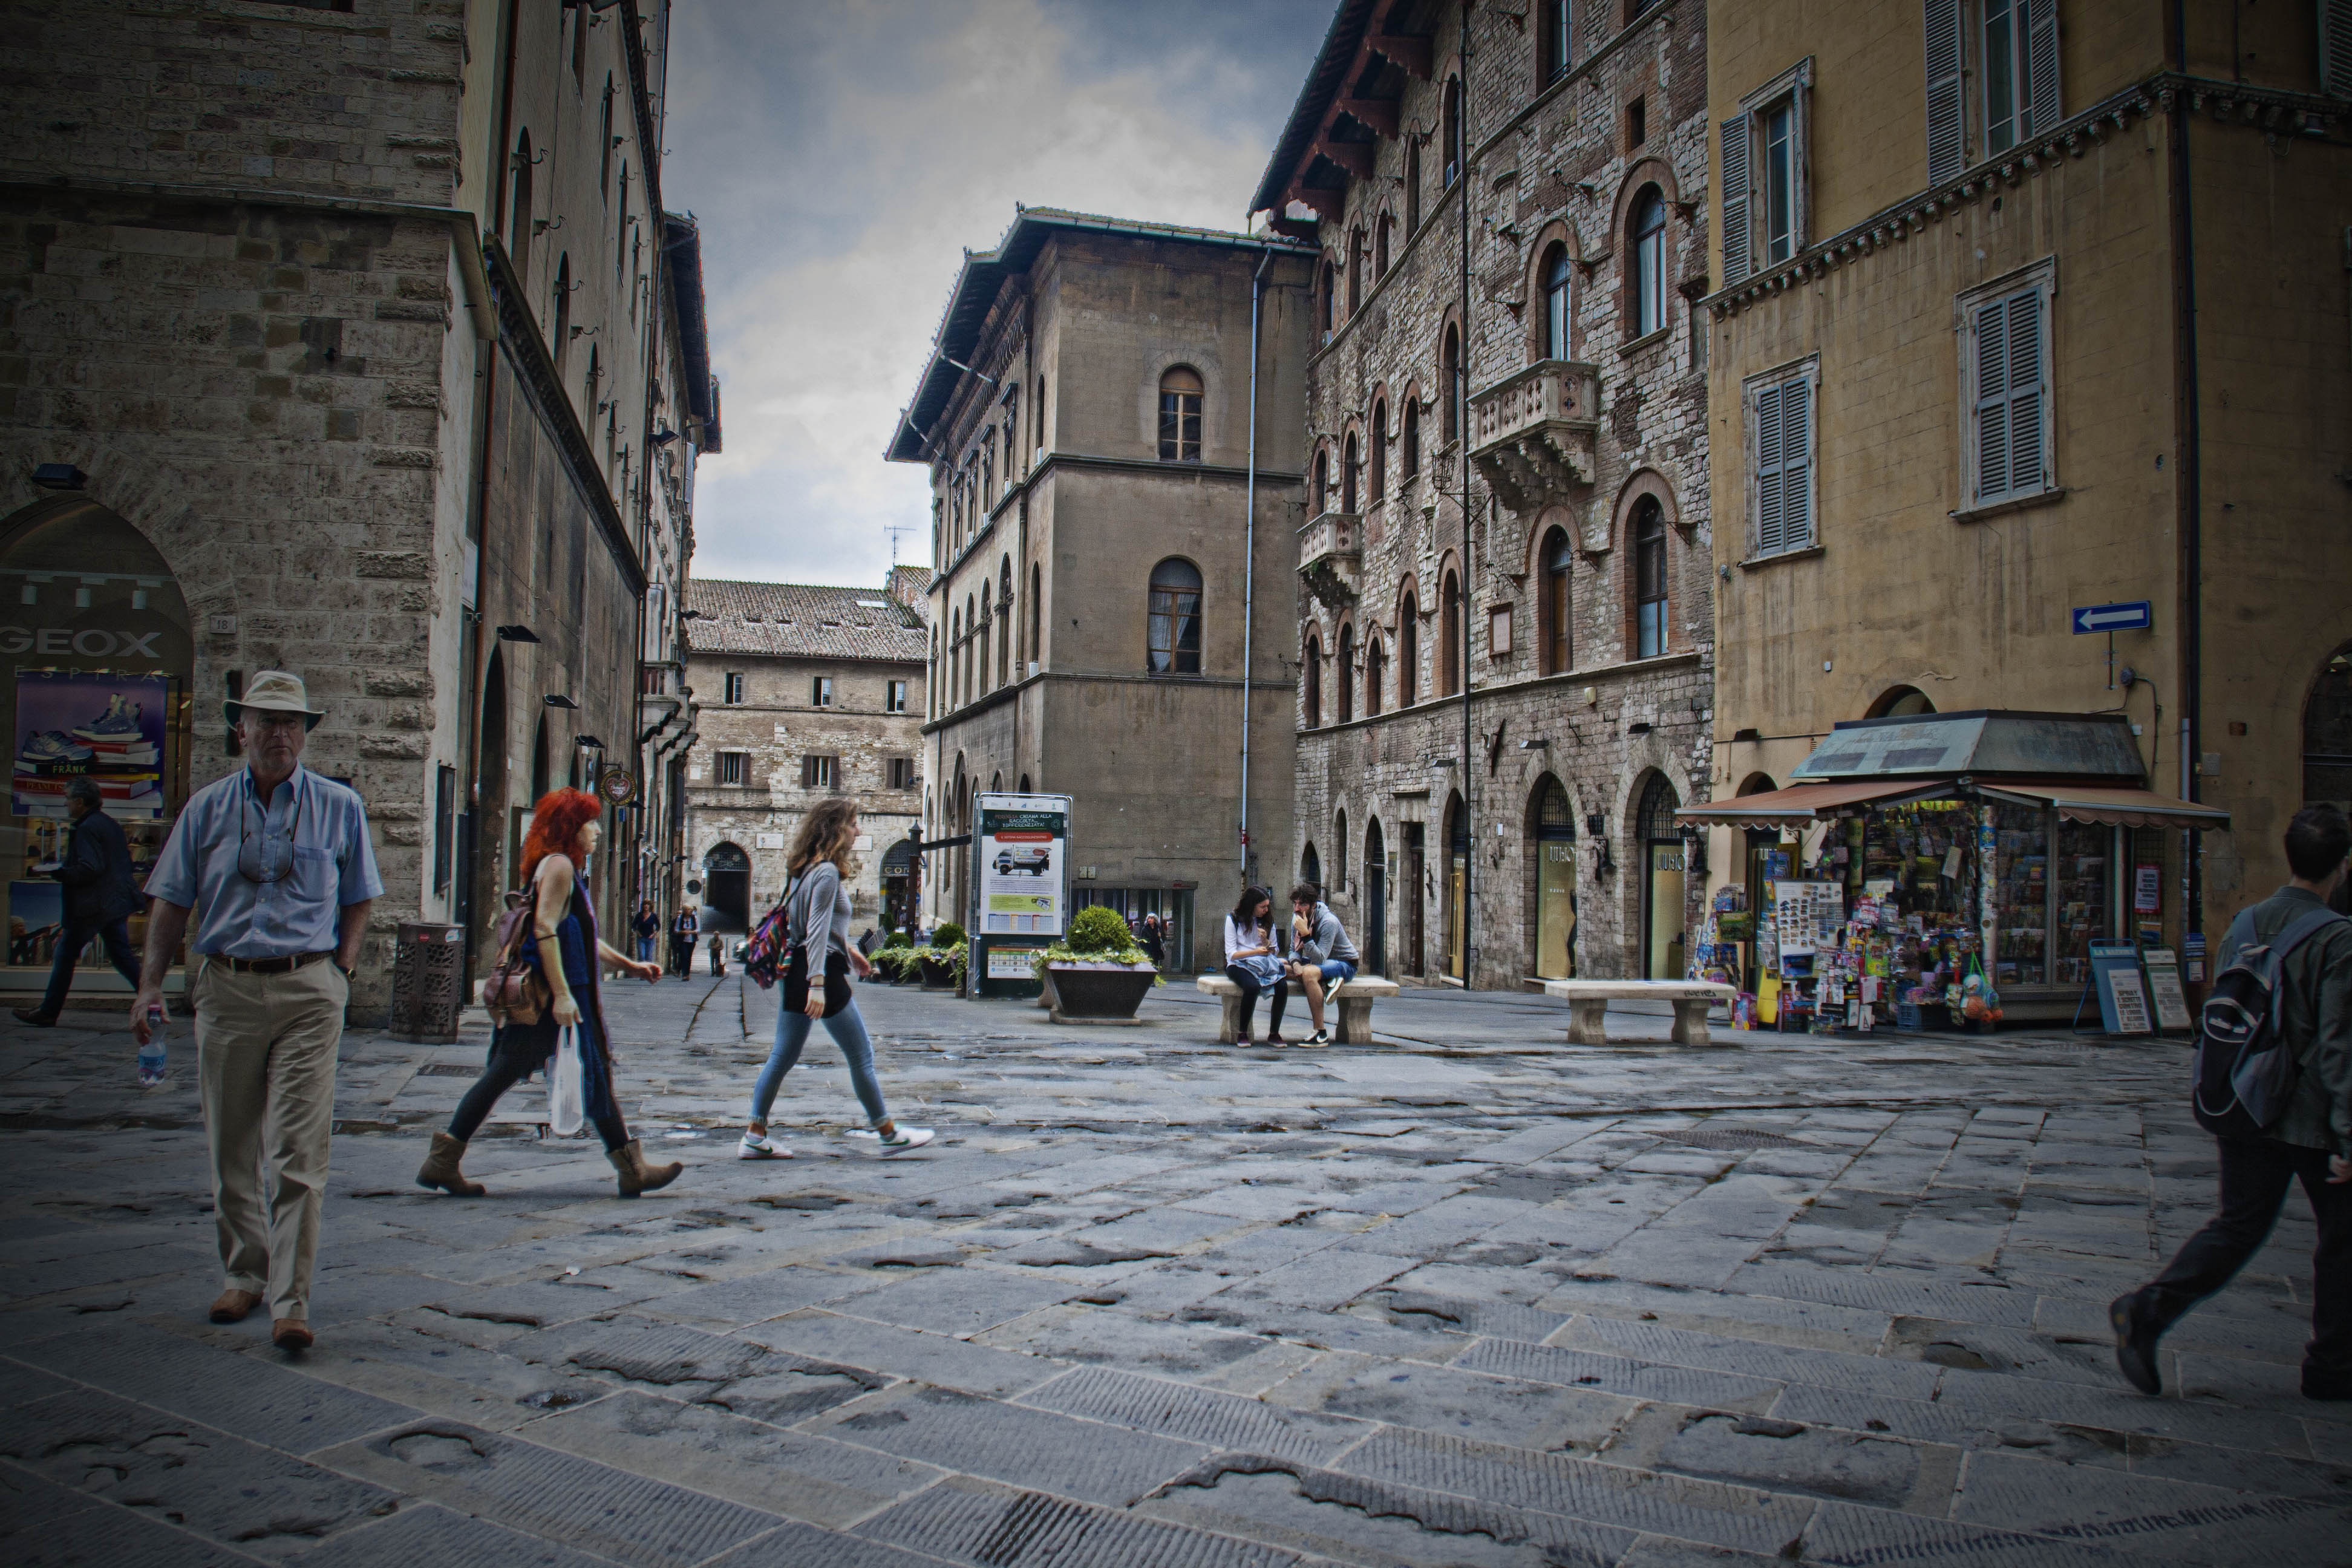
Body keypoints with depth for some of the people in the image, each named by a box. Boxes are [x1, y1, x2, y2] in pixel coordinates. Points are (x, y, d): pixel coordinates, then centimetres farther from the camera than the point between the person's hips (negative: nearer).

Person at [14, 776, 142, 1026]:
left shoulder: (86, 829, -15)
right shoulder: (111, 824, 13)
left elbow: (90, 869, -22)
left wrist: (60, 872, -10)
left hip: (93, 906, -8)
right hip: (118, 901, 8)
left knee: (66, 954, 4)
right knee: (121, 955, 8)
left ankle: (48, 1012, 13)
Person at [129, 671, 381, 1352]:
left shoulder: (339, 808, 6)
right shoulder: (207, 808, 9)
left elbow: (357, 901, 10)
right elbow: (171, 902, 10)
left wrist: (339, 975, 0)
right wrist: (150, 984, 1)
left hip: (308, 993, -2)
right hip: (226, 989, 2)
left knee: (298, 1151, -8)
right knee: (231, 1148, 11)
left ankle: (290, 1301, -6)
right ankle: (243, 1276, 27)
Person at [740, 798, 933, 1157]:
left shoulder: (805, 868, 14)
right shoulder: (827, 872, -14)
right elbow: (818, 931, -21)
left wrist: (848, 950, 33)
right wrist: (818, 984, -25)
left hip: (796, 970, 10)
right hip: (821, 970, -10)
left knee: (783, 1056, 11)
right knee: (861, 1056, 1)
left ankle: (754, 1136, 12)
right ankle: (888, 1133, 10)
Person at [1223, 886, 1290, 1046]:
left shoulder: (1268, 920, 11)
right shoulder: (1234, 920, -1)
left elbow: (1274, 951, 13)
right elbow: (1231, 954, -7)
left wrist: (1266, 941, -8)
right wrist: (1256, 952, -18)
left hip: (1264, 965, 4)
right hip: (1238, 965, -4)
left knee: (1283, 986, -27)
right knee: (1253, 986, -37)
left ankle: (1274, 1034, -17)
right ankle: (1242, 1033, -22)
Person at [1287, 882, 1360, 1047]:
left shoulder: (1329, 922, -27)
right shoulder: (1297, 917, -5)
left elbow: (1319, 960, -32)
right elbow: (1294, 949, 3)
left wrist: (1305, 934, -41)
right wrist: (1296, 964, -20)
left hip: (1345, 964, -8)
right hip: (1319, 960, 8)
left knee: (1309, 973, -38)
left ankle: (1321, 1034, -34)